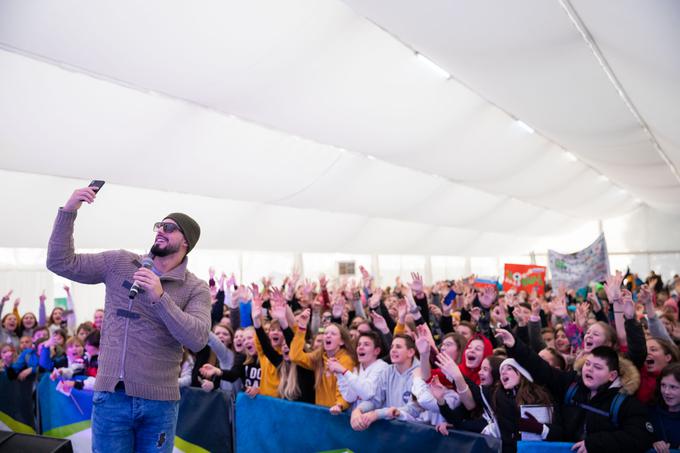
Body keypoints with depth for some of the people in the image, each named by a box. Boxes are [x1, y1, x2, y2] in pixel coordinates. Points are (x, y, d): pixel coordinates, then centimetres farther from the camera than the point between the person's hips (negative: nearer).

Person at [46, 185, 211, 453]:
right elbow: (60, 263, 2)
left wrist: (160, 298, -24)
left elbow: (197, 339, -16)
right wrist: (68, 211, -8)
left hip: (160, 401, 0)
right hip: (111, 394, 1)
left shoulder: (196, 289, -3)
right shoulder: (120, 263, 4)